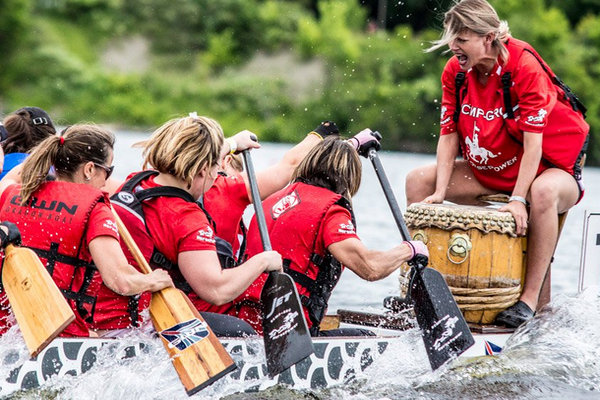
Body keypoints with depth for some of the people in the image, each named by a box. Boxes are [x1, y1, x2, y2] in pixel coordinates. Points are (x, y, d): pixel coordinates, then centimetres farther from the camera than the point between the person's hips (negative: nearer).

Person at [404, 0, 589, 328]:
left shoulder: (525, 67, -25)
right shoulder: (455, 71, -7)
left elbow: (533, 144, -28)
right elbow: (449, 135, -6)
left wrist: (518, 199, -35)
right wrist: (440, 192, -17)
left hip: (551, 168, -7)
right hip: (489, 172, 7)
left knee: (543, 191, -42)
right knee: (417, 181, -2)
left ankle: (529, 300, -34)